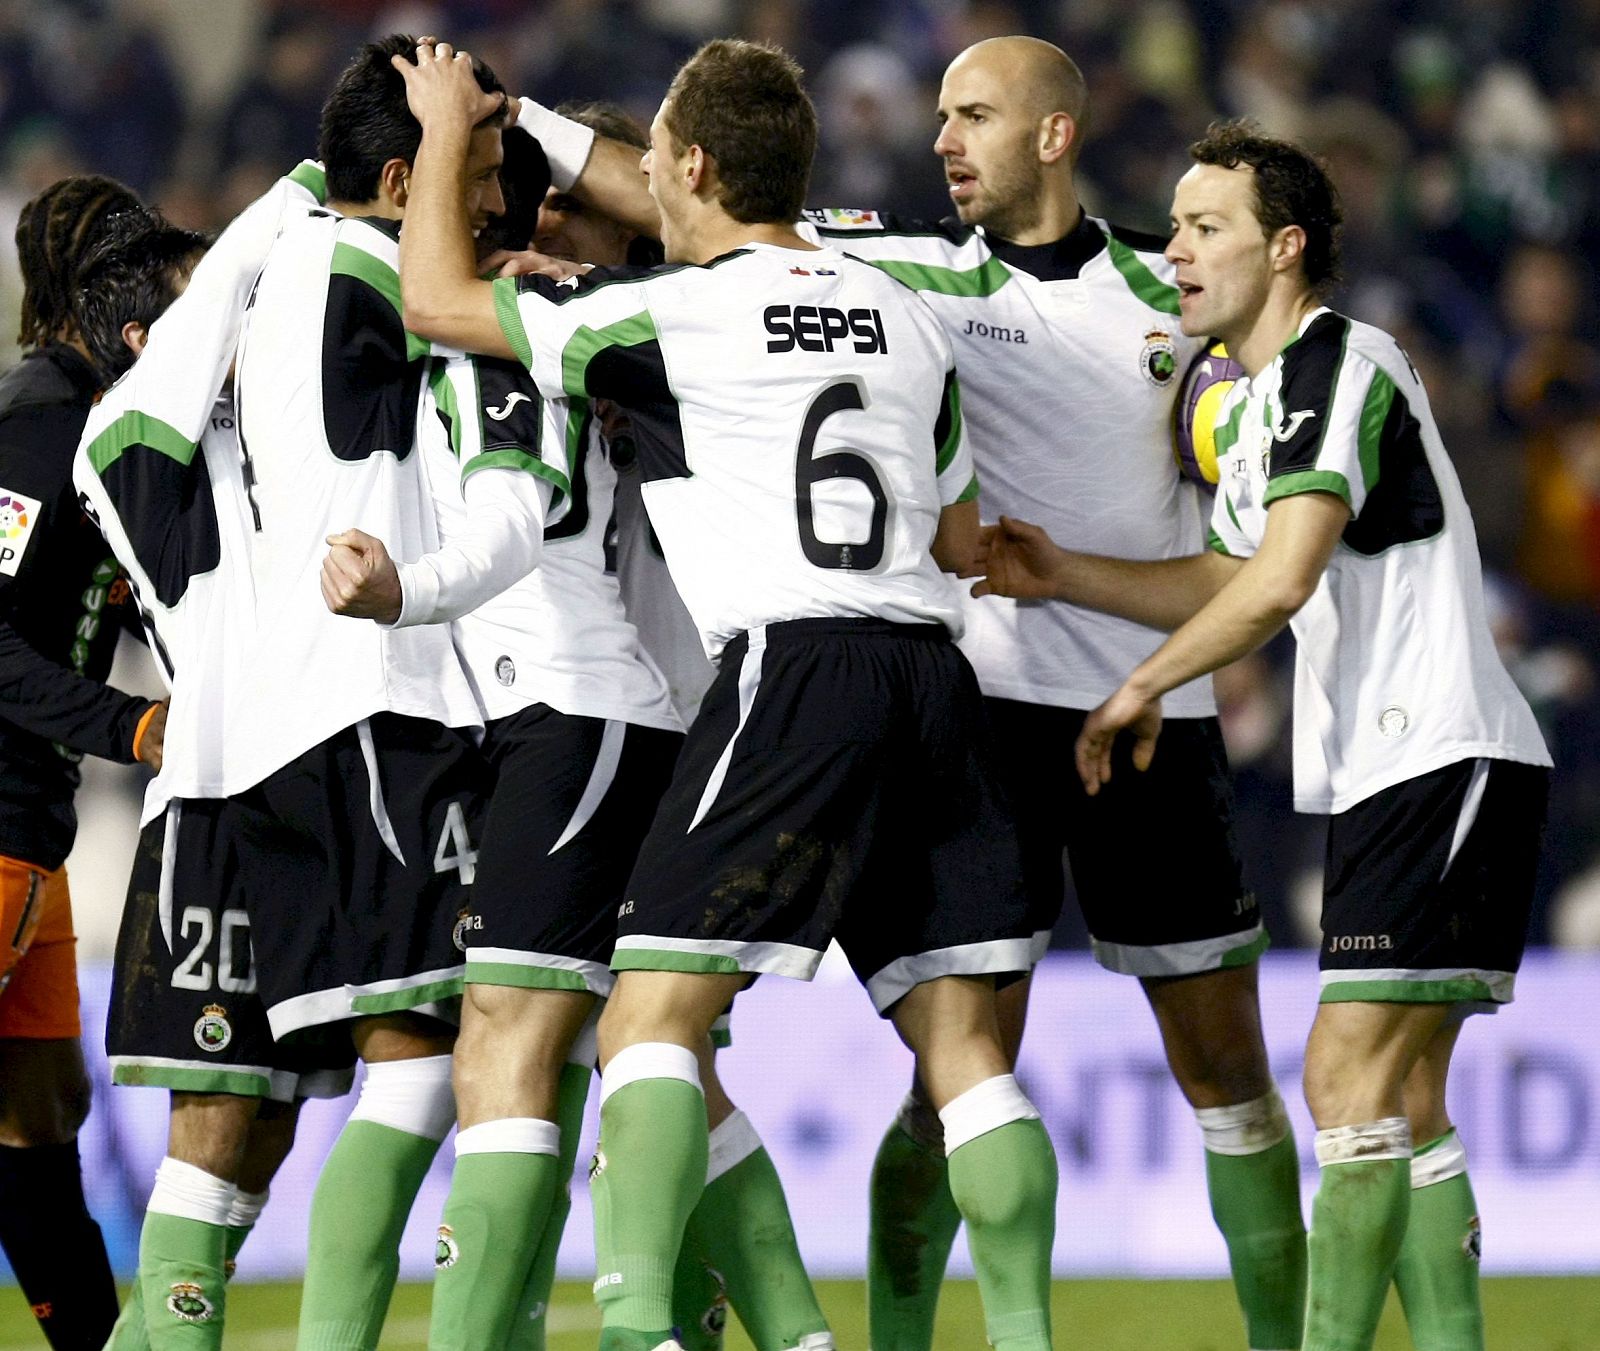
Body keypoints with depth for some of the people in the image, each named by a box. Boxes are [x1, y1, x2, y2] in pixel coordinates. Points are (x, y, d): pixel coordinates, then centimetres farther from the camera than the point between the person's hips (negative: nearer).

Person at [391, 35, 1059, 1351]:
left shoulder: (672, 316, -1)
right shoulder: (904, 315, 18)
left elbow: (438, 300, 6)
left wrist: (446, 129, 21)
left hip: (793, 665, -6)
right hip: (930, 665, 6)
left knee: (653, 1016, -7)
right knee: (962, 1036, 8)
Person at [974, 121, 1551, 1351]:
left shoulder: (1342, 365, -13)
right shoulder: (1251, 405, 18)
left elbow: (1281, 581, -21)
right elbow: (1235, 583, 26)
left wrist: (1143, 688, -9)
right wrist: (1066, 578, 14)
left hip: (1446, 757, -10)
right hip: (1385, 775, 10)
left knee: (1351, 1077, -15)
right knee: (1403, 1097, 8)